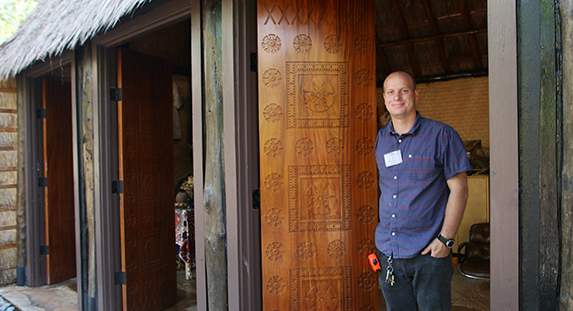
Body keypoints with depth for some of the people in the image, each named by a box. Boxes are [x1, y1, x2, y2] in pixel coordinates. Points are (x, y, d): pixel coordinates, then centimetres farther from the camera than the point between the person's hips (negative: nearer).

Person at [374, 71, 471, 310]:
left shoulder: (442, 135, -6)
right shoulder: (380, 138, 7)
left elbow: (459, 189, -6)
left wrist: (446, 239, -12)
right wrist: (384, 233, 11)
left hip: (428, 253, -4)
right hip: (387, 252, 4)